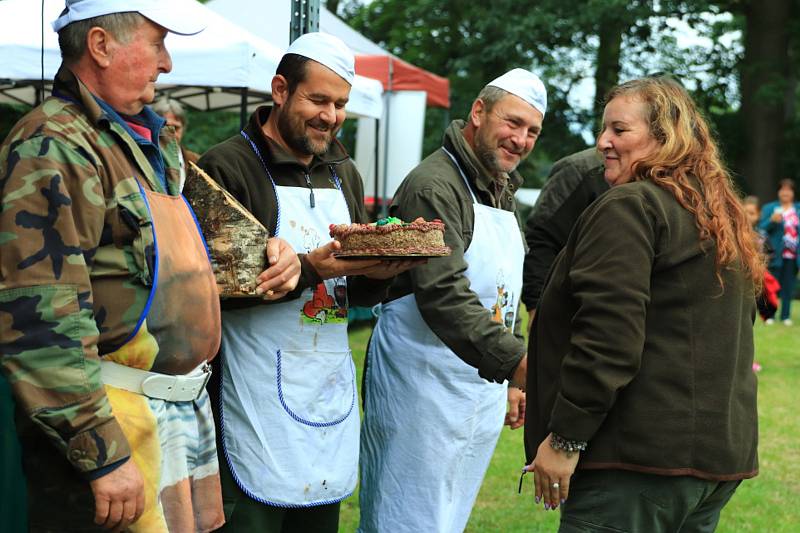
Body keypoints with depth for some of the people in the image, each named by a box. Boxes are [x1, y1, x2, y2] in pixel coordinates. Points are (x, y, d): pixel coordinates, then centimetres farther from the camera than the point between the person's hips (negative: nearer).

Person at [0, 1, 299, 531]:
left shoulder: (152, 141, 14)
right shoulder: (52, 149, -16)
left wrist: (268, 255, 7)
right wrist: (104, 457, -23)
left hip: (187, 403, 9)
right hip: (117, 421, -9)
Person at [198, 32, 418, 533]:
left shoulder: (344, 173, 14)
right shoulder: (228, 166, -8)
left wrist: (376, 273, -6)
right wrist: (307, 269, -24)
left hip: (332, 389, 7)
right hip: (261, 395, -6)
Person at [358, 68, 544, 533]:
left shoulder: (504, 192, 15)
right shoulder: (434, 186, -16)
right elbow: (443, 294, -29)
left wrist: (510, 381, 19)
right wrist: (516, 361, -38)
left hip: (485, 387, 9)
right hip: (424, 388, -9)